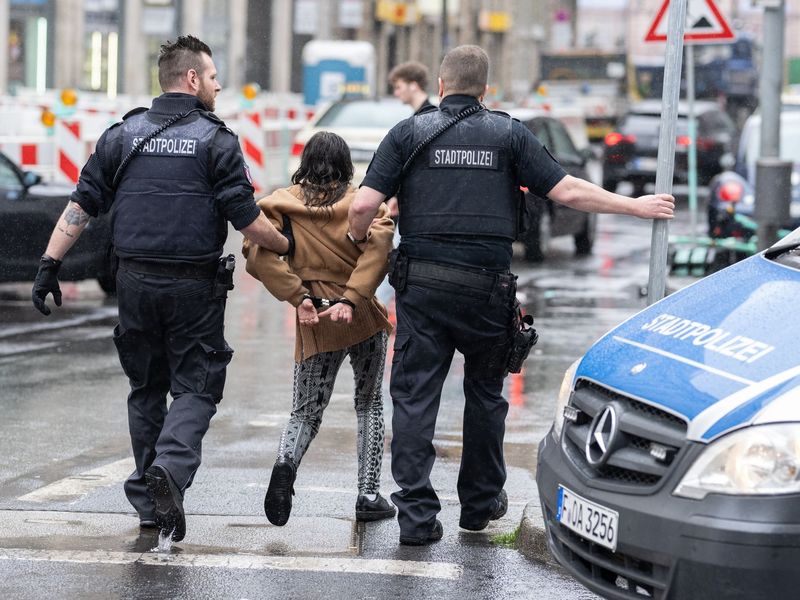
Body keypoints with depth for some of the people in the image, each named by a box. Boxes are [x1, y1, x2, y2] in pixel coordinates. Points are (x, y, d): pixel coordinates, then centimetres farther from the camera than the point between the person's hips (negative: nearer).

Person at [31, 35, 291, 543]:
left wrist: (50, 264, 7)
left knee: (145, 387, 16)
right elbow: (247, 219, -8)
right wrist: (289, 247, 9)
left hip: (135, 282, 4)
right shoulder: (216, 141, -5)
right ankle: (171, 466, -22)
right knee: (196, 386, 4)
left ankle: (148, 501, 17)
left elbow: (82, 205, 4)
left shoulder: (122, 135, 6)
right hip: (194, 286, -4)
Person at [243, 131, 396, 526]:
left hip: (316, 326, 0)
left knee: (306, 414, 8)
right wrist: (351, 299, -24)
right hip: (365, 318, 0)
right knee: (369, 405, 19)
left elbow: (258, 254, -11)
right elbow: (379, 244, -18)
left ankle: (286, 462, -24)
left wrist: (299, 297, -13)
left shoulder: (281, 204, 4)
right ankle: (369, 495, 14)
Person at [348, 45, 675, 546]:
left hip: (421, 284, 0)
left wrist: (360, 245, 16)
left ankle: (417, 514, -4)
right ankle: (481, 502, 29)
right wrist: (637, 207, 8)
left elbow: (363, 206, -5)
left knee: (415, 397, 2)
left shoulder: (409, 132, 3)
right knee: (485, 393, 18)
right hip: (486, 286, 0)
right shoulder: (508, 134, 4)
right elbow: (569, 191, -2)